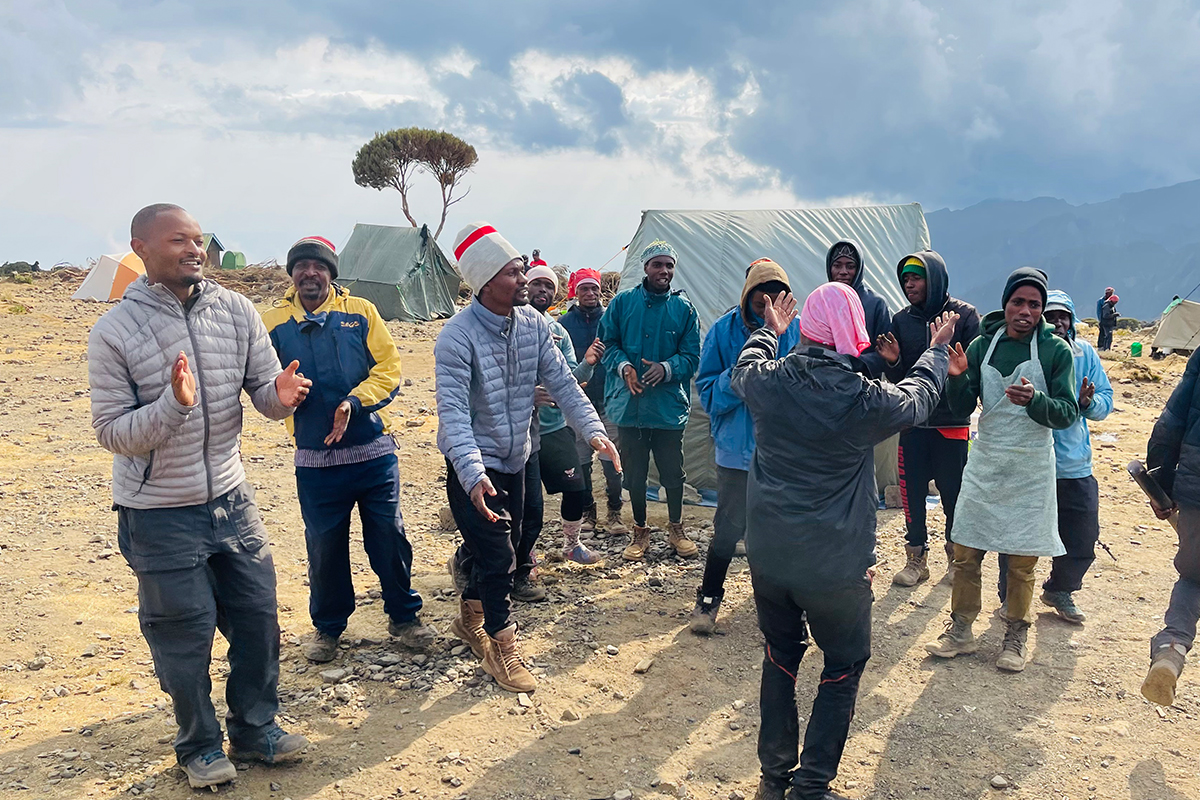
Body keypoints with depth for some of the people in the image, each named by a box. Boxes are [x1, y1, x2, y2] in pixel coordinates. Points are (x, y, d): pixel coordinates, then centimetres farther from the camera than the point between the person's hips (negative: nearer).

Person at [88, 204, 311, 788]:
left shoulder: (236, 311, -4)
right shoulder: (113, 333, -13)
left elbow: (263, 389, 1)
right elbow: (111, 432, -12)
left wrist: (281, 395, -23)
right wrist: (173, 405, -29)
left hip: (231, 499, 4)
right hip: (158, 515, -4)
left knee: (258, 619, 12)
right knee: (184, 636, 8)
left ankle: (256, 730, 34)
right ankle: (200, 746, 31)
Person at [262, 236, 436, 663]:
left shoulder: (361, 312, 3)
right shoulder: (274, 322, 4)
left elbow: (388, 367, -3)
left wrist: (353, 403, -17)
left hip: (374, 451, 0)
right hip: (315, 457, 0)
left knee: (389, 536, 7)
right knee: (324, 544, 9)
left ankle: (403, 616, 27)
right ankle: (327, 626, 30)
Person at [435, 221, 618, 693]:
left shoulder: (532, 323, -3)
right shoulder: (457, 336, -23)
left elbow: (561, 381, -1)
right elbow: (453, 411, -30)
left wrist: (593, 429, -15)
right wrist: (473, 474, -42)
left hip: (514, 460, 7)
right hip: (473, 466, -7)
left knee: (501, 546, 19)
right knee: (497, 556, -5)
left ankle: (470, 619, 44)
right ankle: (500, 648, 17)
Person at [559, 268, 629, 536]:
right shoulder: (565, 322, 3)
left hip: (608, 400, -1)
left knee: (611, 460, 0)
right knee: (580, 461, 7)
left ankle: (614, 512, 13)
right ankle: (587, 511, 22)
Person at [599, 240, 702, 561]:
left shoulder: (684, 307, 2)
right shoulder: (622, 302, 2)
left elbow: (691, 356, 1)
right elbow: (607, 343, 5)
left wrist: (666, 368, -18)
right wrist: (623, 366, -14)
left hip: (668, 405, 0)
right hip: (629, 403, 0)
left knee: (673, 473, 9)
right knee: (634, 474, 10)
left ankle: (676, 528, 31)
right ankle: (640, 532, 28)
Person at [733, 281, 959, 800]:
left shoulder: (769, 381, -10)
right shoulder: (866, 399, -17)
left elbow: (744, 369, 16)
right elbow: (920, 397, 6)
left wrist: (769, 331, 35)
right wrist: (937, 350, 25)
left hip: (768, 556, 4)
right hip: (836, 563, -3)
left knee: (780, 655, 21)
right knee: (844, 664, 16)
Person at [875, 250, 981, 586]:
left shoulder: (964, 315, -3)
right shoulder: (901, 320, 6)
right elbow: (896, 377, 9)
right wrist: (892, 361, -12)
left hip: (953, 420, -3)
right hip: (912, 420, 3)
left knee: (954, 491, 6)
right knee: (912, 490, 6)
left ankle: (957, 556, 25)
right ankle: (917, 558, 19)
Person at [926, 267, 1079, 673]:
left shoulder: (1056, 351, -6)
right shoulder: (982, 344, 1)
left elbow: (1068, 413, -9)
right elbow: (962, 408, 0)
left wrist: (1034, 400, -28)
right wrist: (957, 377, -20)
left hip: (1031, 468, -2)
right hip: (984, 462, 2)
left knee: (1021, 561, 7)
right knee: (965, 553, 6)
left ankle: (1015, 636, 26)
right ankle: (960, 631, 21)